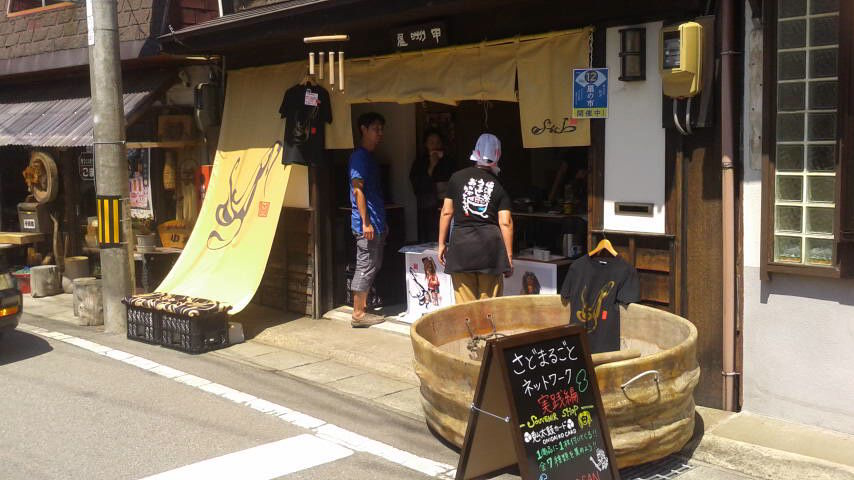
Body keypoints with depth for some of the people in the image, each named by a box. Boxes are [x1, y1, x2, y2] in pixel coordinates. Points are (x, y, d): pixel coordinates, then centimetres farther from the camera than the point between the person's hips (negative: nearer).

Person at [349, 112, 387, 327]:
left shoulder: (369, 156, 18)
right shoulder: (359, 156, -12)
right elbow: (357, 190, -18)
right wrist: (366, 222, -21)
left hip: (375, 224, 10)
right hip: (366, 224, -10)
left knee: (372, 267, 14)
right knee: (365, 267, -5)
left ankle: (363, 308, 22)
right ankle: (358, 314, 2)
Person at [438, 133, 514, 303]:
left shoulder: (457, 178, 4)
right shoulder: (499, 185, 4)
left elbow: (447, 212, 6)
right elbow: (505, 222, -2)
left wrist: (441, 243, 13)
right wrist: (509, 256, 3)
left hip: (461, 243, 0)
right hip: (491, 244, 0)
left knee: (465, 304, 4)